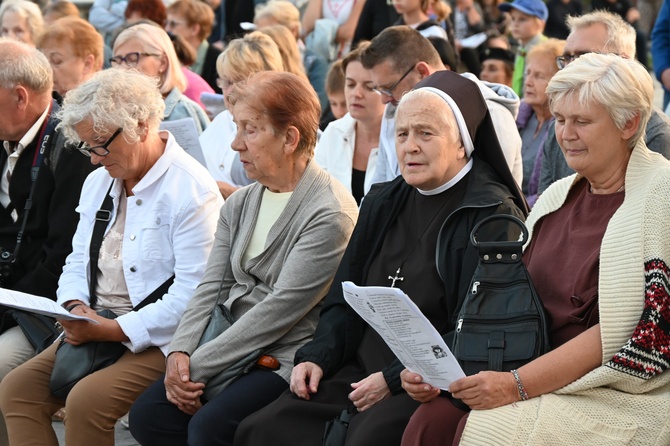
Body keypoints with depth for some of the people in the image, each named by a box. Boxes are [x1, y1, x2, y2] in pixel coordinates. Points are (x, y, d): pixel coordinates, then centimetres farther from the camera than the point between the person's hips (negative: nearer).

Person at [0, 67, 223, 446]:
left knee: (87, 401, -30)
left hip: (159, 340, -8)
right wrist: (75, 308, -4)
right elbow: (77, 262, 19)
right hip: (96, 326, 8)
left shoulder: (192, 191, -12)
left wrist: (114, 329, -21)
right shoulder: (99, 181, 15)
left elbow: (192, 296, -18)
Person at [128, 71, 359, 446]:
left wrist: (198, 365, -18)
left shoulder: (330, 215, -14)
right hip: (234, 348, 8)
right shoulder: (240, 204, 13)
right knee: (148, 415, -12)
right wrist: (180, 351, -10)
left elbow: (280, 309, -18)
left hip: (287, 359, -7)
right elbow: (213, 287, 10)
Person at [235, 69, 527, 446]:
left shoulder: (493, 214, -6)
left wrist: (394, 379, -17)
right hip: (361, 370, 7)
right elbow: (345, 299, 21)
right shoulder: (383, 203, 18)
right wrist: (317, 356, 3)